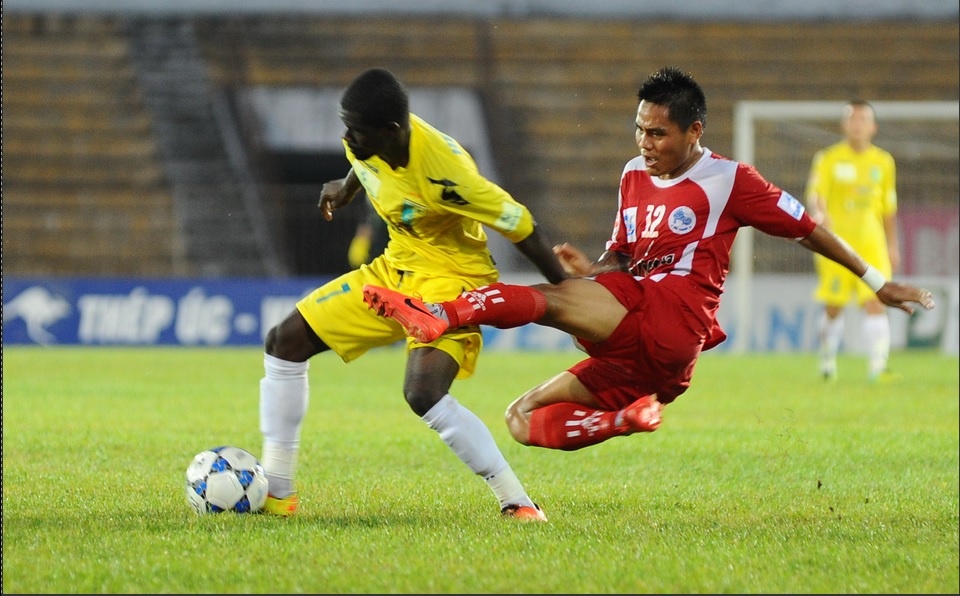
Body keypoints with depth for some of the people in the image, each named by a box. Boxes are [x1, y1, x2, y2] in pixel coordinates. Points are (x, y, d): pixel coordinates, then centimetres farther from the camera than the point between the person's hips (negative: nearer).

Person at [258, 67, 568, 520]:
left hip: (451, 279, -9)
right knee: (285, 339, 5)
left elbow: (518, 225, -22)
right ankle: (276, 492, 12)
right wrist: (347, 187, 34)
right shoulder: (369, 139, -13)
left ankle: (517, 504, -19)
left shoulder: (442, 170, -33)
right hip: (394, 270, 9)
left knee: (423, 395, -31)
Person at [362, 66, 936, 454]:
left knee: (549, 298, -28)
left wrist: (876, 281, 11)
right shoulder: (634, 175, 22)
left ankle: (438, 315, -46)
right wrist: (588, 269, 1)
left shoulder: (727, 179, 3)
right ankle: (631, 417, -12)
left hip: (674, 317, -8)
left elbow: (808, 229, 9)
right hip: (638, 352, 8)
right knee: (527, 420, 0)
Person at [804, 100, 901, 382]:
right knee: (833, 307, 4)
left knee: (876, 302, -12)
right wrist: (818, 213, -35)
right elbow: (815, 194, -13)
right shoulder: (829, 159, -1)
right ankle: (828, 360, 26)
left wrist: (893, 245, 17)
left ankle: (877, 367, -16)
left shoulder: (883, 162, 8)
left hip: (871, 243, 2)